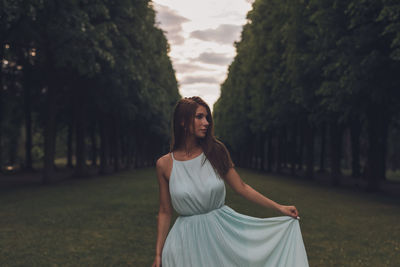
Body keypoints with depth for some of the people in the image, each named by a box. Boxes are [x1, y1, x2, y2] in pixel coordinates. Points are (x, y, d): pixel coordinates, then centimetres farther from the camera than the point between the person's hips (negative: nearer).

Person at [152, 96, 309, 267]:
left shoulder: (215, 152, -3)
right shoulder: (164, 164, -6)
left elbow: (241, 187, 3)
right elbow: (165, 212, 1)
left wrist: (279, 208, 2)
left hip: (224, 228, 1)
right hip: (188, 238, -1)